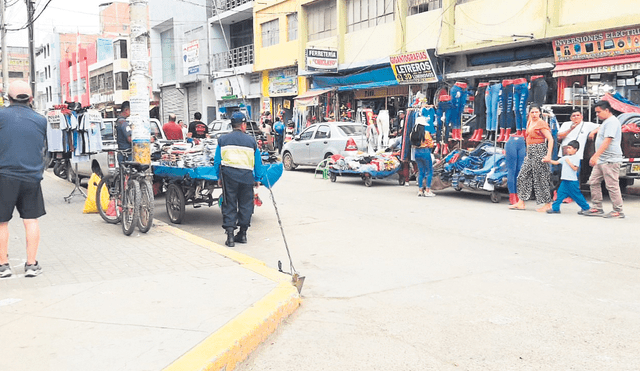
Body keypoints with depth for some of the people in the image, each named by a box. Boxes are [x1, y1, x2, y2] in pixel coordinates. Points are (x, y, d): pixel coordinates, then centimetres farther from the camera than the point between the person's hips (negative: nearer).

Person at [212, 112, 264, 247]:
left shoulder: (223, 139, 7)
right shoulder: (251, 140, 7)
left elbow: (217, 160, 8)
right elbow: (258, 162, 11)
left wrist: (219, 177, 17)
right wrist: (257, 178, 21)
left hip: (229, 175, 0)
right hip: (246, 176, 1)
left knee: (229, 205, 4)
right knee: (245, 204, 13)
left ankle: (230, 235, -3)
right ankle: (242, 233, 18)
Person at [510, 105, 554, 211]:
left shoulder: (541, 123, -10)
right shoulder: (529, 123, 14)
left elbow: (550, 139, -15)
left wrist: (548, 155, -22)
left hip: (539, 151, -9)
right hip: (530, 153, 9)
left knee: (540, 178, -4)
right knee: (523, 176, 6)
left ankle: (548, 204, 5)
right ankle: (521, 203, 10)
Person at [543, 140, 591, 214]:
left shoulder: (576, 157, -8)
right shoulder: (565, 157, 14)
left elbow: (575, 168, -16)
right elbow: (556, 162, 13)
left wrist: (568, 162, -17)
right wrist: (549, 161, -1)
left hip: (572, 181, -7)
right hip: (565, 180, 7)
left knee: (577, 195, 1)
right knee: (560, 193, 3)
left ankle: (586, 207, 15)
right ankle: (555, 208, 6)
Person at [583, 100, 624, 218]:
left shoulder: (612, 122, -13)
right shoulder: (606, 122, 18)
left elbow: (607, 141, -23)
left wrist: (596, 155, -28)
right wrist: (595, 131, 25)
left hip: (610, 160, -11)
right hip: (601, 160, 11)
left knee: (612, 186, -7)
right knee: (593, 182, 9)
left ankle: (618, 211, 1)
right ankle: (597, 209, 15)